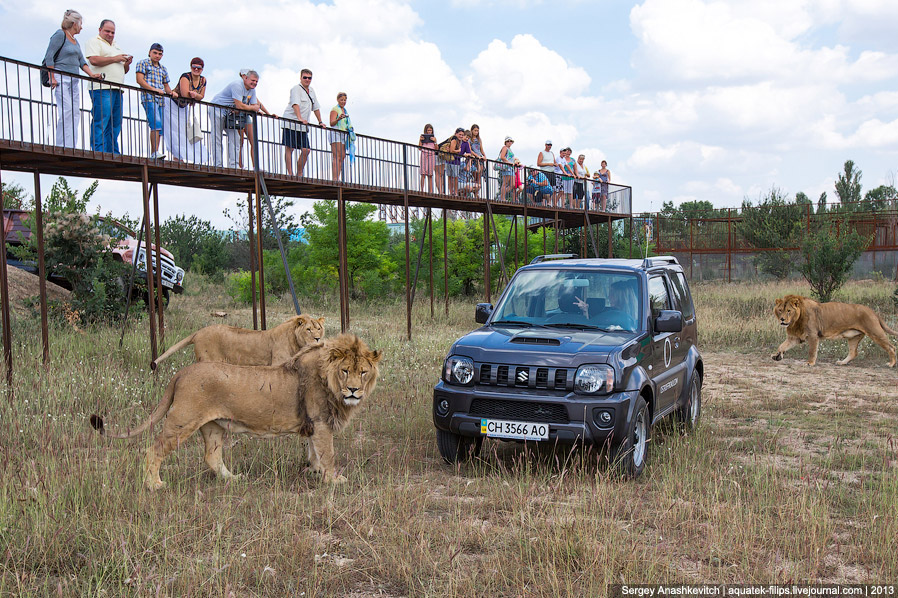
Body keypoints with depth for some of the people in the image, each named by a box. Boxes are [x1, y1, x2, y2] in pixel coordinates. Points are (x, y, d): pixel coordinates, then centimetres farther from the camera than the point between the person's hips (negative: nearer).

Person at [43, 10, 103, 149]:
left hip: (74, 80, 9)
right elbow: (49, 57, -9)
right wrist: (52, 78, -15)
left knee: (76, 113, 0)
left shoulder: (75, 41, 21)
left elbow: (81, 61, 19)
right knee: (66, 111, -16)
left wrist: (91, 74, 2)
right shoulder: (60, 35, -4)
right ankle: (62, 147, -16)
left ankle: (71, 147, -1)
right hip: (61, 79, -9)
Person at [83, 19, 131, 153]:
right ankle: (98, 152, -16)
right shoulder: (94, 42, 4)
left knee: (115, 124, 5)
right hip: (102, 88, -8)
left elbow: (123, 70, 30)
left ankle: (114, 154, 6)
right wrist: (114, 59, -9)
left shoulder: (116, 47, 29)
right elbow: (93, 60, -14)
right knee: (101, 122, -13)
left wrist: (127, 64, 8)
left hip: (117, 90, 8)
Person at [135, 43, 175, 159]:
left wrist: (171, 92, 3)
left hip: (160, 99, 7)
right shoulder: (143, 63, 5)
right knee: (156, 124, -22)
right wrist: (155, 89, -18)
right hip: (149, 97, -7)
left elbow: (166, 85, 26)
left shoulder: (163, 69, 23)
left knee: (159, 128, 2)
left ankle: (155, 153, 3)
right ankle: (155, 152, -27)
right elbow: (139, 80, -7)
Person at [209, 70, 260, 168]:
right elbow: (239, 105, -29)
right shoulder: (237, 85, -23)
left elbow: (255, 107, 6)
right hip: (217, 109, -9)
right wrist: (252, 108, -13)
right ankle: (217, 166, -13)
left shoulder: (252, 90, 4)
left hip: (229, 114, 9)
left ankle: (233, 166, -1)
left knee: (235, 139, 0)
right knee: (217, 139, -10)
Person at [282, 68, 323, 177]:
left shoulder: (311, 90, 20)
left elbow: (316, 107, 28)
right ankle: (290, 174, -11)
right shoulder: (296, 88, -5)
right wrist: (299, 118, -33)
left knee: (306, 150, -1)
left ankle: (299, 174, 8)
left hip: (303, 127, 7)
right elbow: (295, 104, -20)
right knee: (289, 148, -9)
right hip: (291, 123, -7)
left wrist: (320, 122, 24)